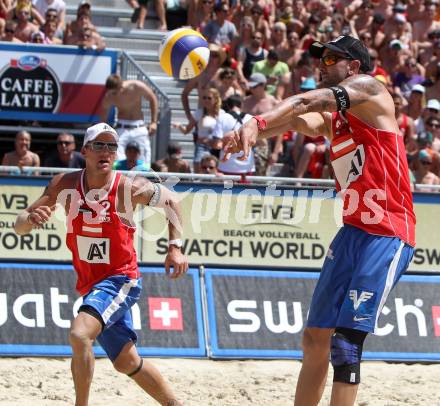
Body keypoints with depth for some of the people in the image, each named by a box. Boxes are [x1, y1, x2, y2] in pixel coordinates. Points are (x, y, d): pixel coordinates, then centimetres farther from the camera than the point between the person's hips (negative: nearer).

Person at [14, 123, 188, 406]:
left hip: (121, 279, -5)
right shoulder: (65, 185, -7)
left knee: (80, 335, -29)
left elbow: (171, 200, 5)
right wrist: (31, 219, -28)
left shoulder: (129, 189, -15)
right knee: (127, 362, 15)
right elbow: (20, 227, -4)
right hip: (90, 284, 5)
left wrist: (176, 248, -5)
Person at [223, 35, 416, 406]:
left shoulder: (369, 88, -3)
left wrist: (257, 123, -33)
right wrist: (255, 130, -24)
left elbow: (305, 102, -19)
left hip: (388, 236, -9)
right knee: (315, 338, 10)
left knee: (346, 338, -16)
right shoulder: (332, 118, 19)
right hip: (353, 232, 9)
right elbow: (303, 120, -3)